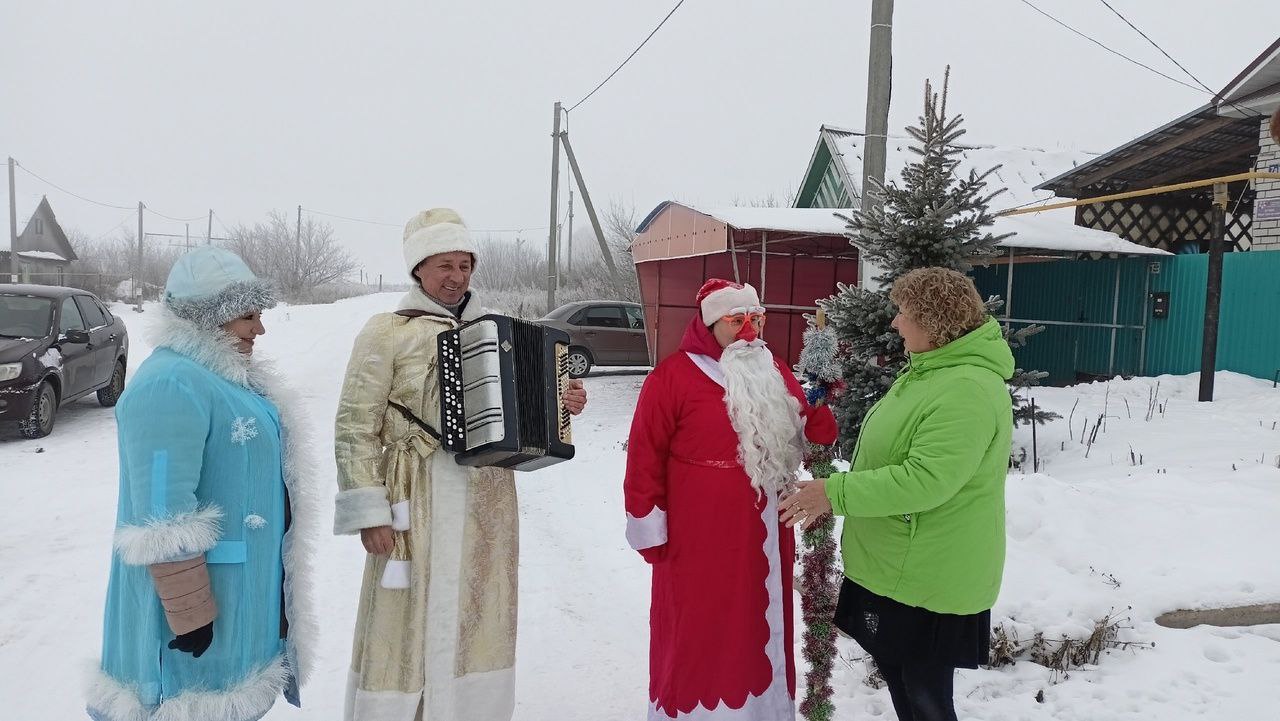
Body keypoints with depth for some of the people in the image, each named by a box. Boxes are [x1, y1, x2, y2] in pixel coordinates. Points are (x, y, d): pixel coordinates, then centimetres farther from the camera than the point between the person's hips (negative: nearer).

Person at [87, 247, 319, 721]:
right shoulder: (171, 385, -23)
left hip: (243, 578, 10)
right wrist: (191, 613, -24)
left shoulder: (224, 373, 9)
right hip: (204, 587, -9)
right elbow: (165, 521, -27)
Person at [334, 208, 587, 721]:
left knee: (478, 625, 13)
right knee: (411, 628, 3)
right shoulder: (386, 332, -3)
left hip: (488, 506, 5)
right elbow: (356, 429, -6)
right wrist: (369, 513, -11)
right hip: (420, 506, -4)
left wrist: (559, 406, 0)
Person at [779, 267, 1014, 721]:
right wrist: (837, 493, 12)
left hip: (927, 577, -10)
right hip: (900, 565, 10)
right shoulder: (932, 371, 9)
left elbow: (925, 480, -31)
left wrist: (836, 493, -26)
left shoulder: (966, 389, -25)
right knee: (897, 674, 23)